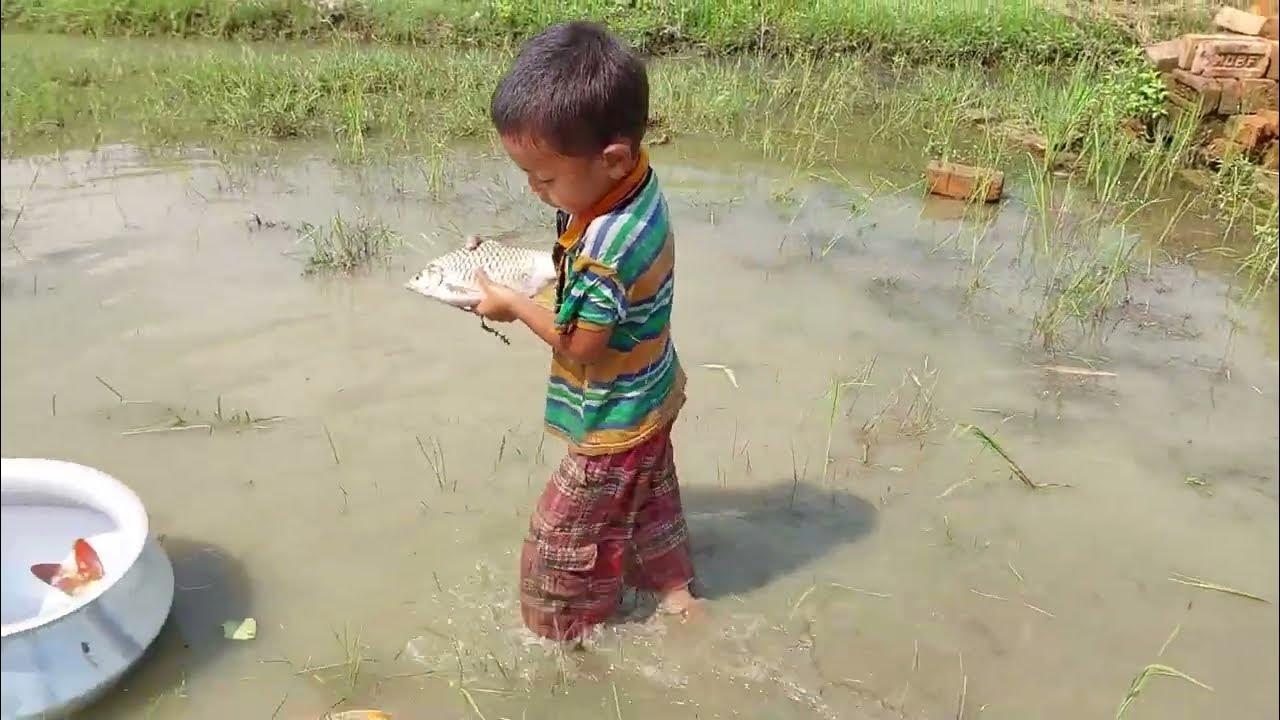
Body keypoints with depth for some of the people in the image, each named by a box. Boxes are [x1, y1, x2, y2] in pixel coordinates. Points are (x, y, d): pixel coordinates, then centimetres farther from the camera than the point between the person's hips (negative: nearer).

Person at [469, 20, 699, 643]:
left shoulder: (606, 251, -38)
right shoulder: (634, 183, -10)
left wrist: (513, 305, -12)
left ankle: (565, 641, 31)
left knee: (564, 541, 11)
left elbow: (579, 345, -24)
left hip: (614, 426, -9)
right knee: (647, 501, 29)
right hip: (648, 402, 9)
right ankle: (672, 588, 48)